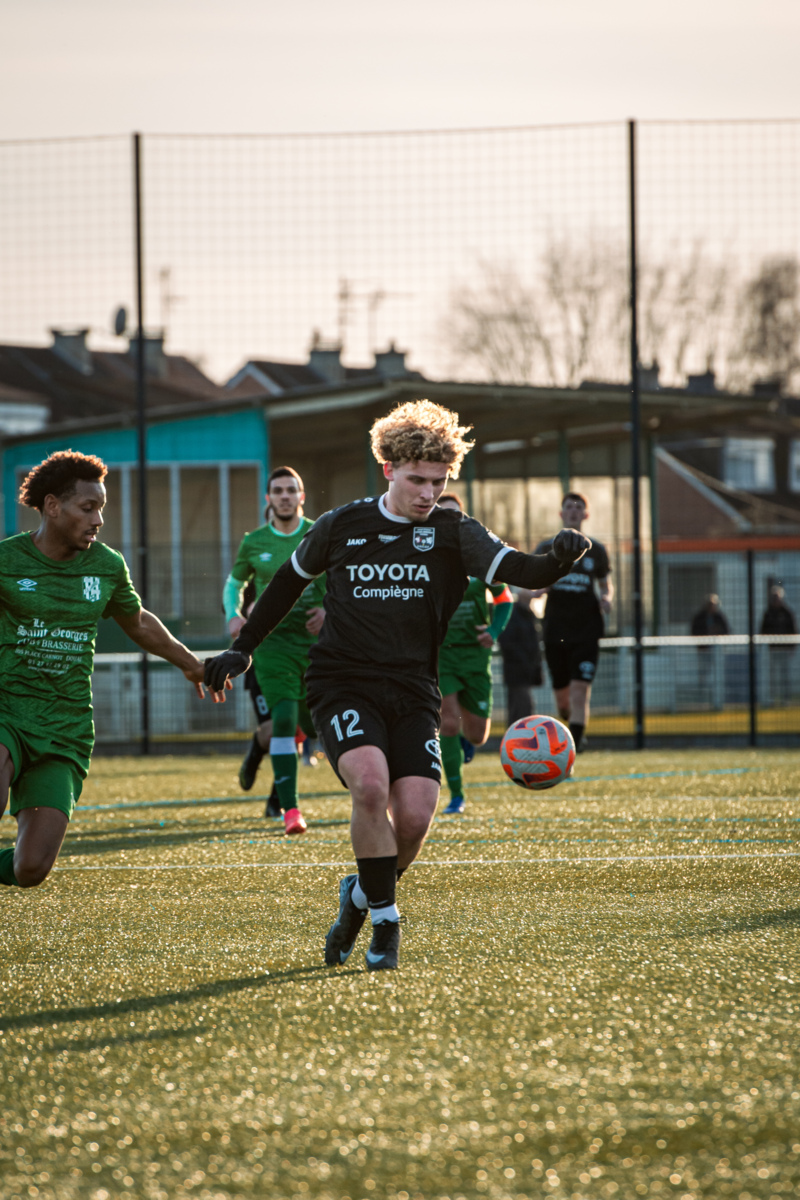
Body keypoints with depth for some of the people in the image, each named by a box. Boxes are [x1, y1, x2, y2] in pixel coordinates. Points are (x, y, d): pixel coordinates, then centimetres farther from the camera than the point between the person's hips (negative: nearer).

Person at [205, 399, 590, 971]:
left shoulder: (453, 532, 1)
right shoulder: (343, 526, 4)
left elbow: (522, 571, -14)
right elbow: (291, 580, 21)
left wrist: (560, 558, -36)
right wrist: (243, 648, 22)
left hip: (413, 693, 1)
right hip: (344, 685, -1)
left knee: (415, 814, -13)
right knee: (370, 783, -27)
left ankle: (361, 895, 20)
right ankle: (386, 922, -12)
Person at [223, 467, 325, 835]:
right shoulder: (254, 543, 3)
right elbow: (234, 583, 18)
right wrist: (233, 615, -1)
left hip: (316, 640, 2)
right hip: (273, 640, -1)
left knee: (314, 725, 9)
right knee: (284, 720, -16)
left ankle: (260, 741, 43)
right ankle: (290, 809, -12)